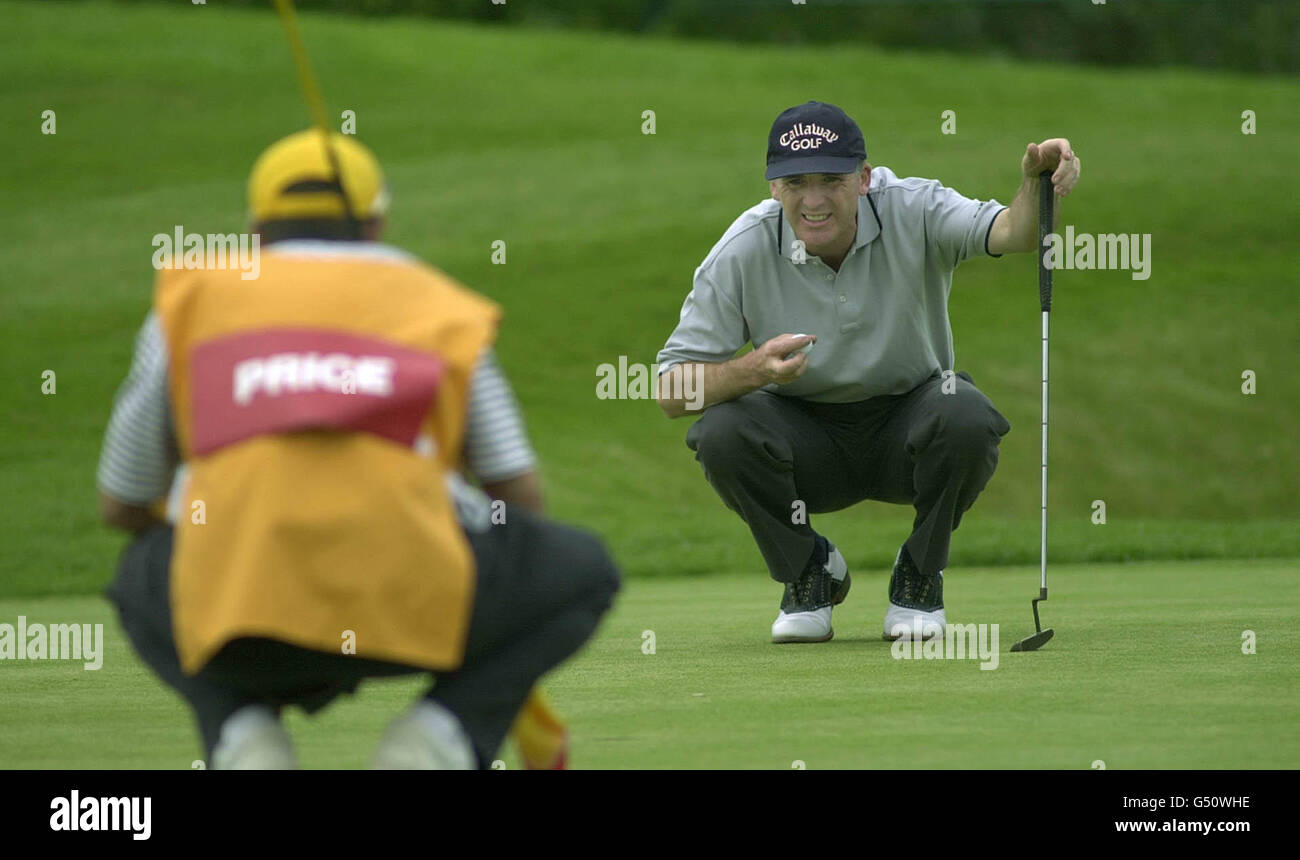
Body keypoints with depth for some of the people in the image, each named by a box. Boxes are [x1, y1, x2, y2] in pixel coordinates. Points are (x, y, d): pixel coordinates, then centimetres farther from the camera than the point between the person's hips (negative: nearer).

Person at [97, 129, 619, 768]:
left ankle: (244, 739, 6)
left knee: (144, 581, 37)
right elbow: (519, 493, 21)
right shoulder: (442, 304, 24)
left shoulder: (190, 296, 24)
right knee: (585, 572, 27)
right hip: (412, 609, -1)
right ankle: (433, 740, 2)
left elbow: (119, 506, 29)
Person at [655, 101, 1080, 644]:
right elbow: (670, 393, -19)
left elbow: (1008, 232, -37)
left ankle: (918, 579, -4)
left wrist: (1035, 185, -61)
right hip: (808, 444, 1)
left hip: (907, 427, -1)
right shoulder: (742, 253, -17)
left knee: (966, 416, -33)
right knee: (721, 433, -29)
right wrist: (753, 370, -39)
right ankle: (809, 573, 1)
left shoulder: (911, 213, -18)